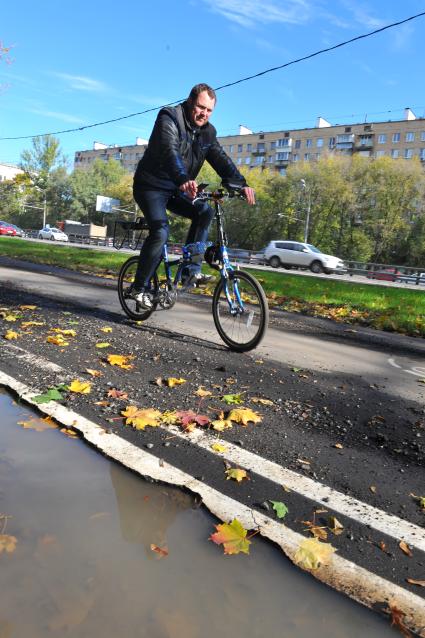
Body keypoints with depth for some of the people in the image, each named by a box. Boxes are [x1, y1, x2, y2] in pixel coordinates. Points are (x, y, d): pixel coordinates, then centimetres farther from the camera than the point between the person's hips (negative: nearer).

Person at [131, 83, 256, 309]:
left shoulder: (207, 132, 4)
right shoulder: (169, 118, -15)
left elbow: (221, 159, -10)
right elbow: (170, 152, -35)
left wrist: (241, 184, -29)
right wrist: (183, 180, -54)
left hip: (176, 189, 6)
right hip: (151, 186, -6)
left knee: (205, 211, -17)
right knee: (160, 231, -25)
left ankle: (191, 271, -12)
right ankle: (140, 287, -10)